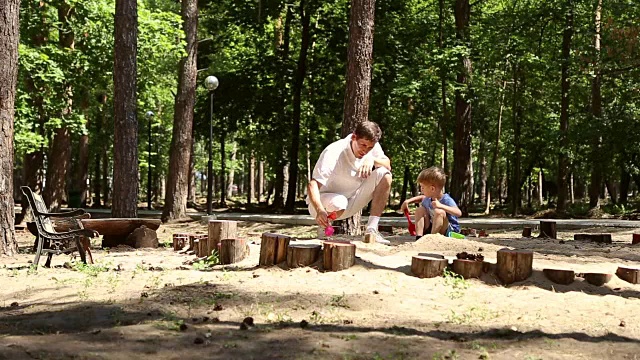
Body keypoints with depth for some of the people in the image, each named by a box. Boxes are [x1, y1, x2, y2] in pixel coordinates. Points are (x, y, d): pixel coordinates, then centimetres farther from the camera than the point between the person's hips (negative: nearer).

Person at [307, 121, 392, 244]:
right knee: (338, 204, -43)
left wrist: (372, 160, -29)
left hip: (351, 203, 6)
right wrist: (320, 210, -55)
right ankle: (323, 226, -7)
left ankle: (371, 230, -14)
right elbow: (312, 185, -37)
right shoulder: (333, 153, -28)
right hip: (323, 202, -6)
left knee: (385, 175, -13)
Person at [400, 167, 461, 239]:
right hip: (432, 230, 8)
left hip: (449, 232, -8)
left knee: (439, 212, -32)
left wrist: (441, 206, -49)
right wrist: (408, 201, 16)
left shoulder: (447, 200, -23)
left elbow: (459, 213, -40)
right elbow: (421, 198, 29)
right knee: (420, 209, 1)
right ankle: (418, 238, -13)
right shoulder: (428, 199, 2)